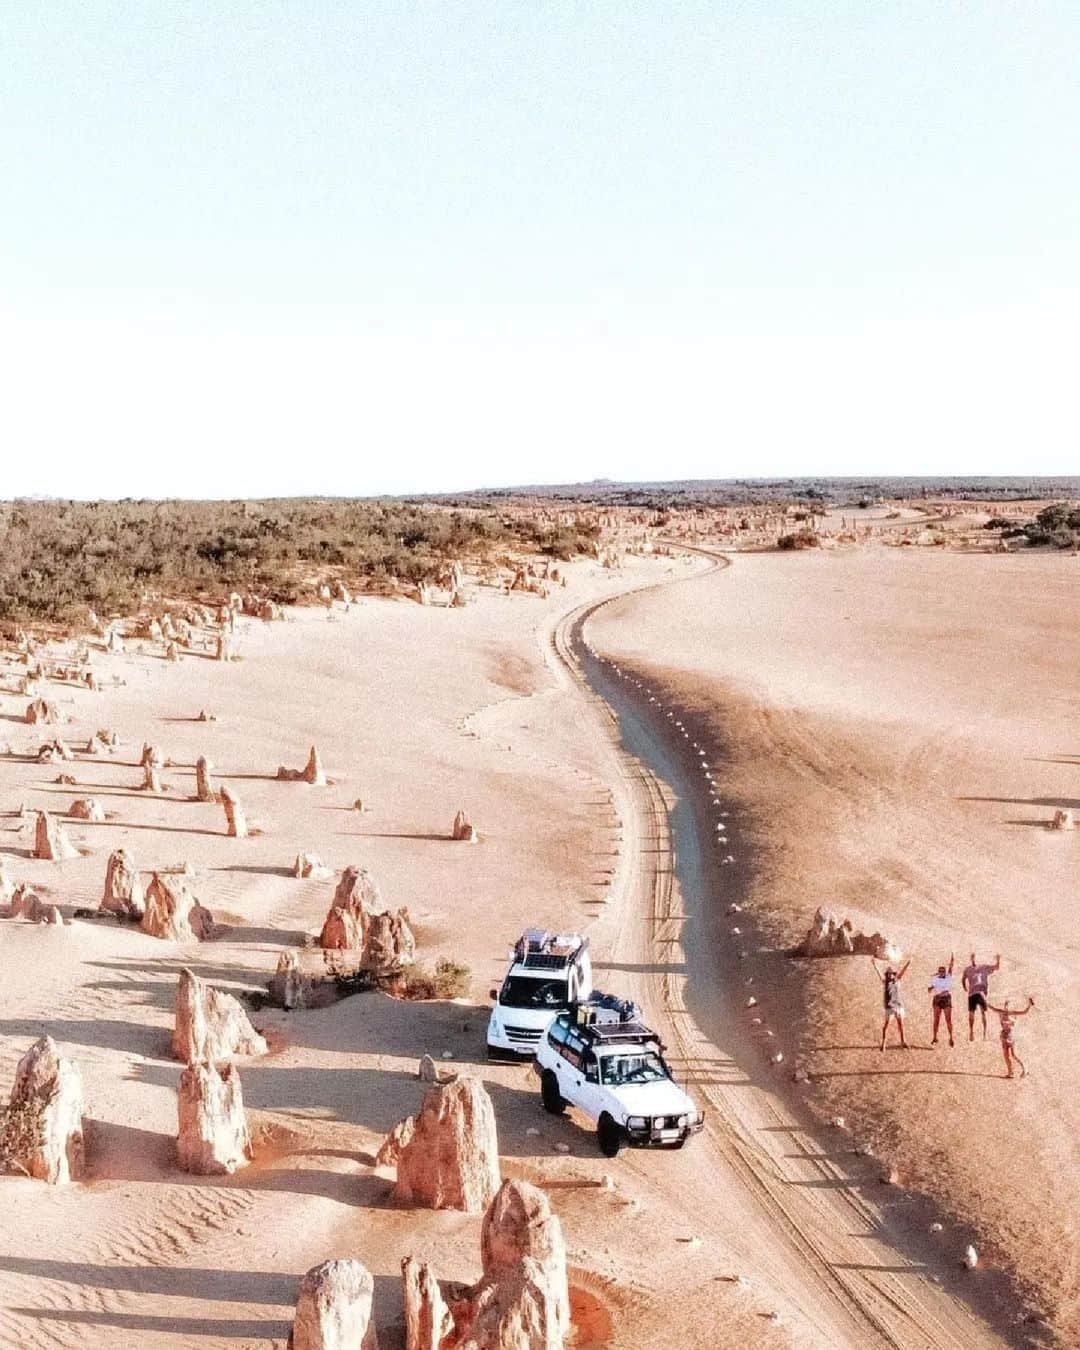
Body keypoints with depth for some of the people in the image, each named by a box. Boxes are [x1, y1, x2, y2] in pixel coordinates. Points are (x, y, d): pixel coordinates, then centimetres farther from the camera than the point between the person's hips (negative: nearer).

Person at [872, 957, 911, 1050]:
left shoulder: (897, 980, 6)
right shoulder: (885, 981, -1)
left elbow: (903, 970, -4)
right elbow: (878, 973, -13)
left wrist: (908, 963, -15)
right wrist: (874, 964, -25)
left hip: (899, 1005, 3)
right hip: (889, 1006, -3)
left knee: (900, 1024, 9)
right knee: (886, 1024, -1)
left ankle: (903, 1042, 20)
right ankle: (883, 1043, 3)